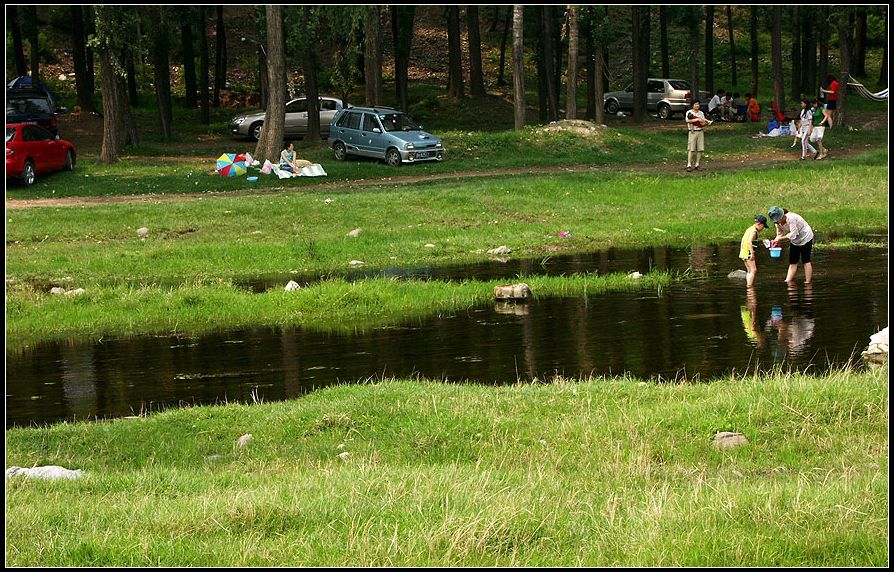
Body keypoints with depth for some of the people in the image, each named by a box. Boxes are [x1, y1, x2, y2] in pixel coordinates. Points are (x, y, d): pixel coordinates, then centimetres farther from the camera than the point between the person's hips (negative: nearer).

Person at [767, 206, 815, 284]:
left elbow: (793, 234, -34)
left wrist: (780, 238, -36)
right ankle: (788, 281, -2)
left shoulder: (791, 219, -33)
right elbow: (779, 234, -4)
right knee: (792, 262, 2)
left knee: (806, 261, -5)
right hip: (795, 241, 7)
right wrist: (775, 241, -25)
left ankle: (808, 282, -1)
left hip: (805, 238, -7)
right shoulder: (778, 222, -9)